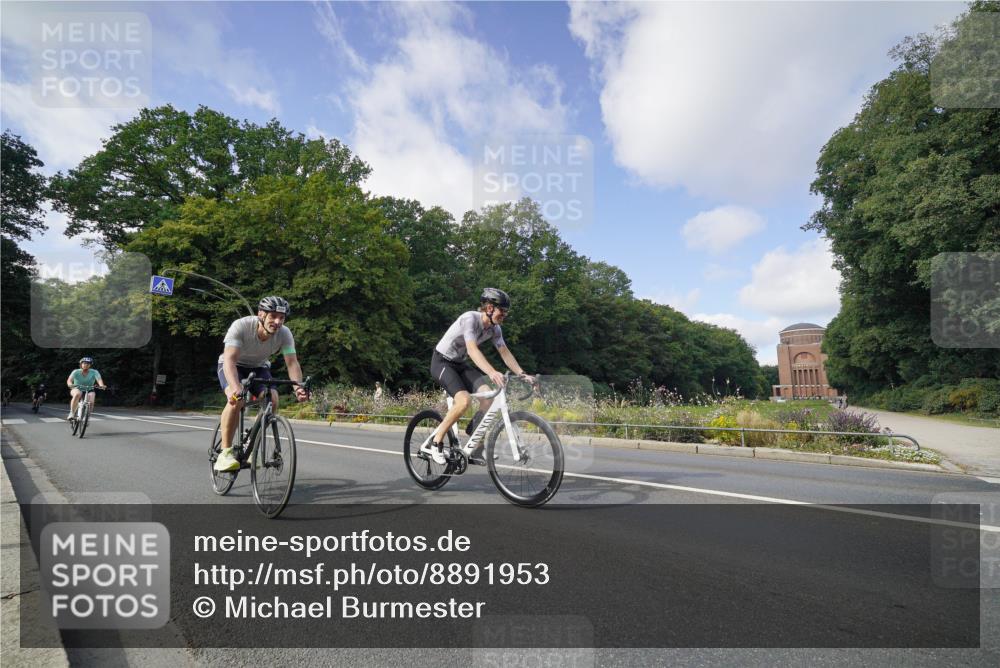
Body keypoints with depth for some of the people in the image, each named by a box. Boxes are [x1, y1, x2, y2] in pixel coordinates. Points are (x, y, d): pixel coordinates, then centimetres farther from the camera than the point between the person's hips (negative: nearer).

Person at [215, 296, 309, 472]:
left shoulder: (285, 334, -24)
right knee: (237, 399, -32)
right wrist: (236, 388, -60)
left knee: (272, 399, -23)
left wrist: (298, 386, -49)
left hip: (259, 368, 3)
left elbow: (292, 362, -29)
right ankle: (225, 452, -19)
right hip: (233, 366, -3)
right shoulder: (241, 326, -34)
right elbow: (230, 359, -43)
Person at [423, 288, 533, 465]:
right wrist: (492, 373, -53)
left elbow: (505, 353, -1)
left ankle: (476, 451, -5)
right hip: (442, 362, -7)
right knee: (464, 399, -30)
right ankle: (434, 444, -12)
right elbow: (472, 350, -40)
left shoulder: (495, 328, -3)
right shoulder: (470, 318, -27)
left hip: (460, 364, 7)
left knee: (488, 396, -16)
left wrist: (522, 374, -15)